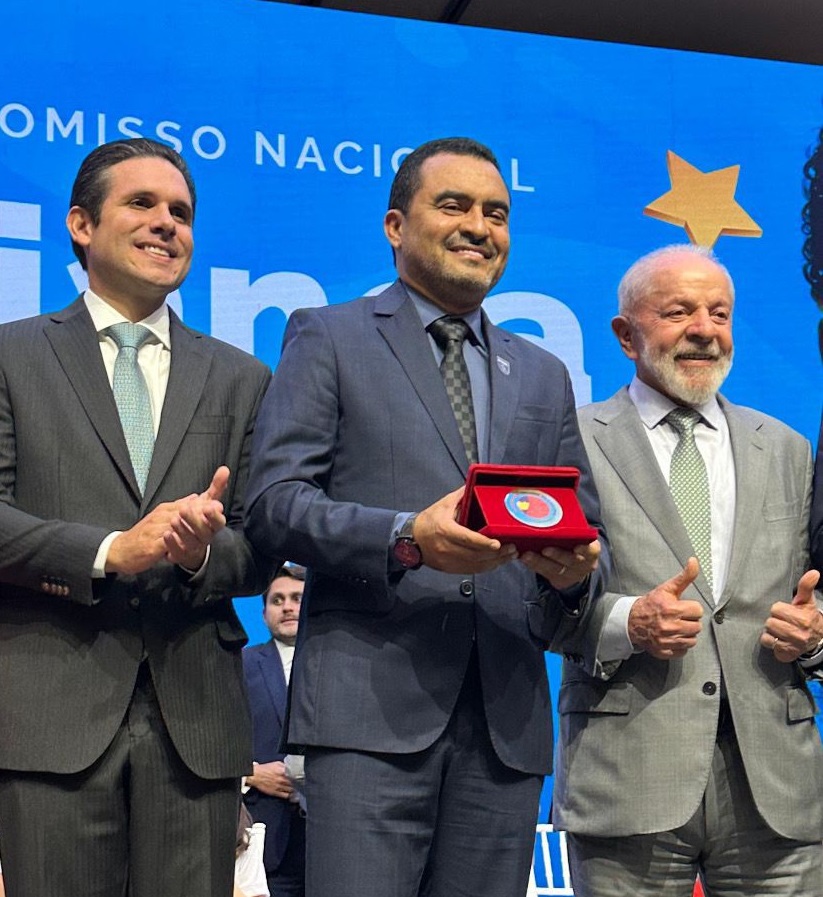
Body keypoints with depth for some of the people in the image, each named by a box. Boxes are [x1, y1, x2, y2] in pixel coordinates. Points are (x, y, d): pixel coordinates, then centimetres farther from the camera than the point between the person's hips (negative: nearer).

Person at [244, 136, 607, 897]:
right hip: (372, 703, -4)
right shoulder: (328, 338, 8)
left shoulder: (544, 376, 22)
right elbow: (273, 502, -3)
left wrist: (576, 569, -5)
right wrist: (406, 538, -19)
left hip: (508, 718, 4)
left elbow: (585, 529, 20)